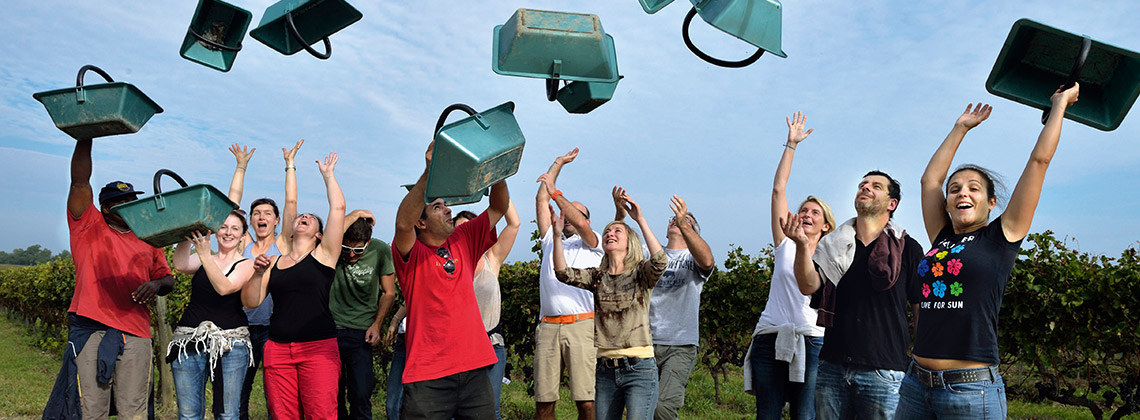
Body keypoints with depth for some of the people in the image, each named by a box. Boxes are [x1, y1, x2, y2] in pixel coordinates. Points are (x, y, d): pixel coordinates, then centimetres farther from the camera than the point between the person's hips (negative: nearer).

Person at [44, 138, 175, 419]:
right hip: (90, 331, -2)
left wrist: (156, 285, -3)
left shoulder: (147, 240, 21)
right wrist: (85, 138, -2)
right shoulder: (89, 228, 12)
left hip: (136, 335, 2)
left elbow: (167, 280, 21)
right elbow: (79, 181, 3)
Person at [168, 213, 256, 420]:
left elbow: (224, 288, -16)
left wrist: (205, 255, -25)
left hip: (229, 344, -3)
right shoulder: (201, 259, 14)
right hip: (189, 340, 3)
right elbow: (180, 265, -8)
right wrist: (187, 235, -19)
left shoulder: (246, 266, 3)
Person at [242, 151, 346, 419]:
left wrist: (327, 174, 12)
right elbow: (250, 302, 14)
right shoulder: (274, 262, 19)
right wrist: (258, 274, -2)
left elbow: (338, 208, 0)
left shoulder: (323, 255, 7)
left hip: (318, 347, -3)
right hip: (277, 348, 4)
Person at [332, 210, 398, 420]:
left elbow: (389, 292, 5)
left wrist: (376, 324, -5)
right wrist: (351, 218, -26)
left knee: (361, 396, -3)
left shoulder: (380, 250, -4)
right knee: (332, 395, 7)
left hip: (360, 333, 0)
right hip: (330, 330, 0)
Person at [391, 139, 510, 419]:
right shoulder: (411, 254, -3)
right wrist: (429, 173, -33)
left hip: (473, 368, 5)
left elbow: (499, 209, 12)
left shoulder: (463, 241, 12)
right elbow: (403, 224, -24)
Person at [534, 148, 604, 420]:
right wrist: (558, 163, 25)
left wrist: (555, 193, -2)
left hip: (582, 325, -3)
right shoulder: (550, 239, 26)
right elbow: (541, 200, 21)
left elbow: (581, 224, -7)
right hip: (548, 326, 3)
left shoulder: (592, 243, 16)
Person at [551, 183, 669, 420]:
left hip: (638, 367, -4)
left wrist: (640, 220, -23)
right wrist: (557, 235, -17)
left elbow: (660, 262, -21)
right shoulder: (597, 277, 11)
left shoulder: (640, 274, 1)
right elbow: (564, 273, -5)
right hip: (605, 369, 4)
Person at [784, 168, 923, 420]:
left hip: (882, 373, -3)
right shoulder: (833, 245, 10)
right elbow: (808, 287, -4)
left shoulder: (908, 249, 2)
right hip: (832, 368, 3)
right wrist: (802, 247, -21)